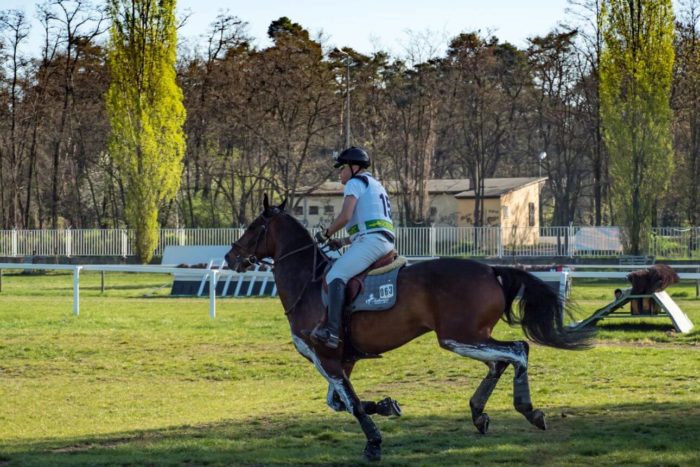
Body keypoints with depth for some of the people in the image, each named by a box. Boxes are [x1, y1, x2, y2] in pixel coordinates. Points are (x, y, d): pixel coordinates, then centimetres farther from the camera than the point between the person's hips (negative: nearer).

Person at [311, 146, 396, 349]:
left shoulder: (355, 182, 3)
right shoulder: (375, 186, 33)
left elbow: (345, 216, -11)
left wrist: (326, 233, 4)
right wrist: (342, 241, 24)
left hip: (371, 241, -10)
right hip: (385, 242, 10)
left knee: (336, 275, -20)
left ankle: (332, 331, -37)